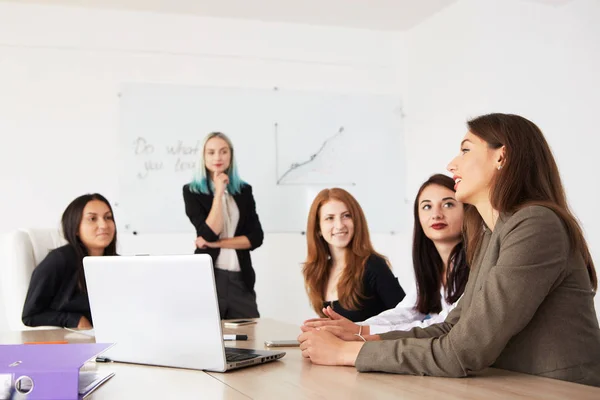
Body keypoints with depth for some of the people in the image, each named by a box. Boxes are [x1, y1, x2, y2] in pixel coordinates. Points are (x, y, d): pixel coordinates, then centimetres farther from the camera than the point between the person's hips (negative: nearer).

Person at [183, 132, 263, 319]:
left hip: (240, 278, 3)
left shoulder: (244, 190, 10)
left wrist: (218, 243, -8)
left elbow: (256, 237, 2)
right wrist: (219, 192, -11)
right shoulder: (192, 191, 0)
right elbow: (209, 234, -12)